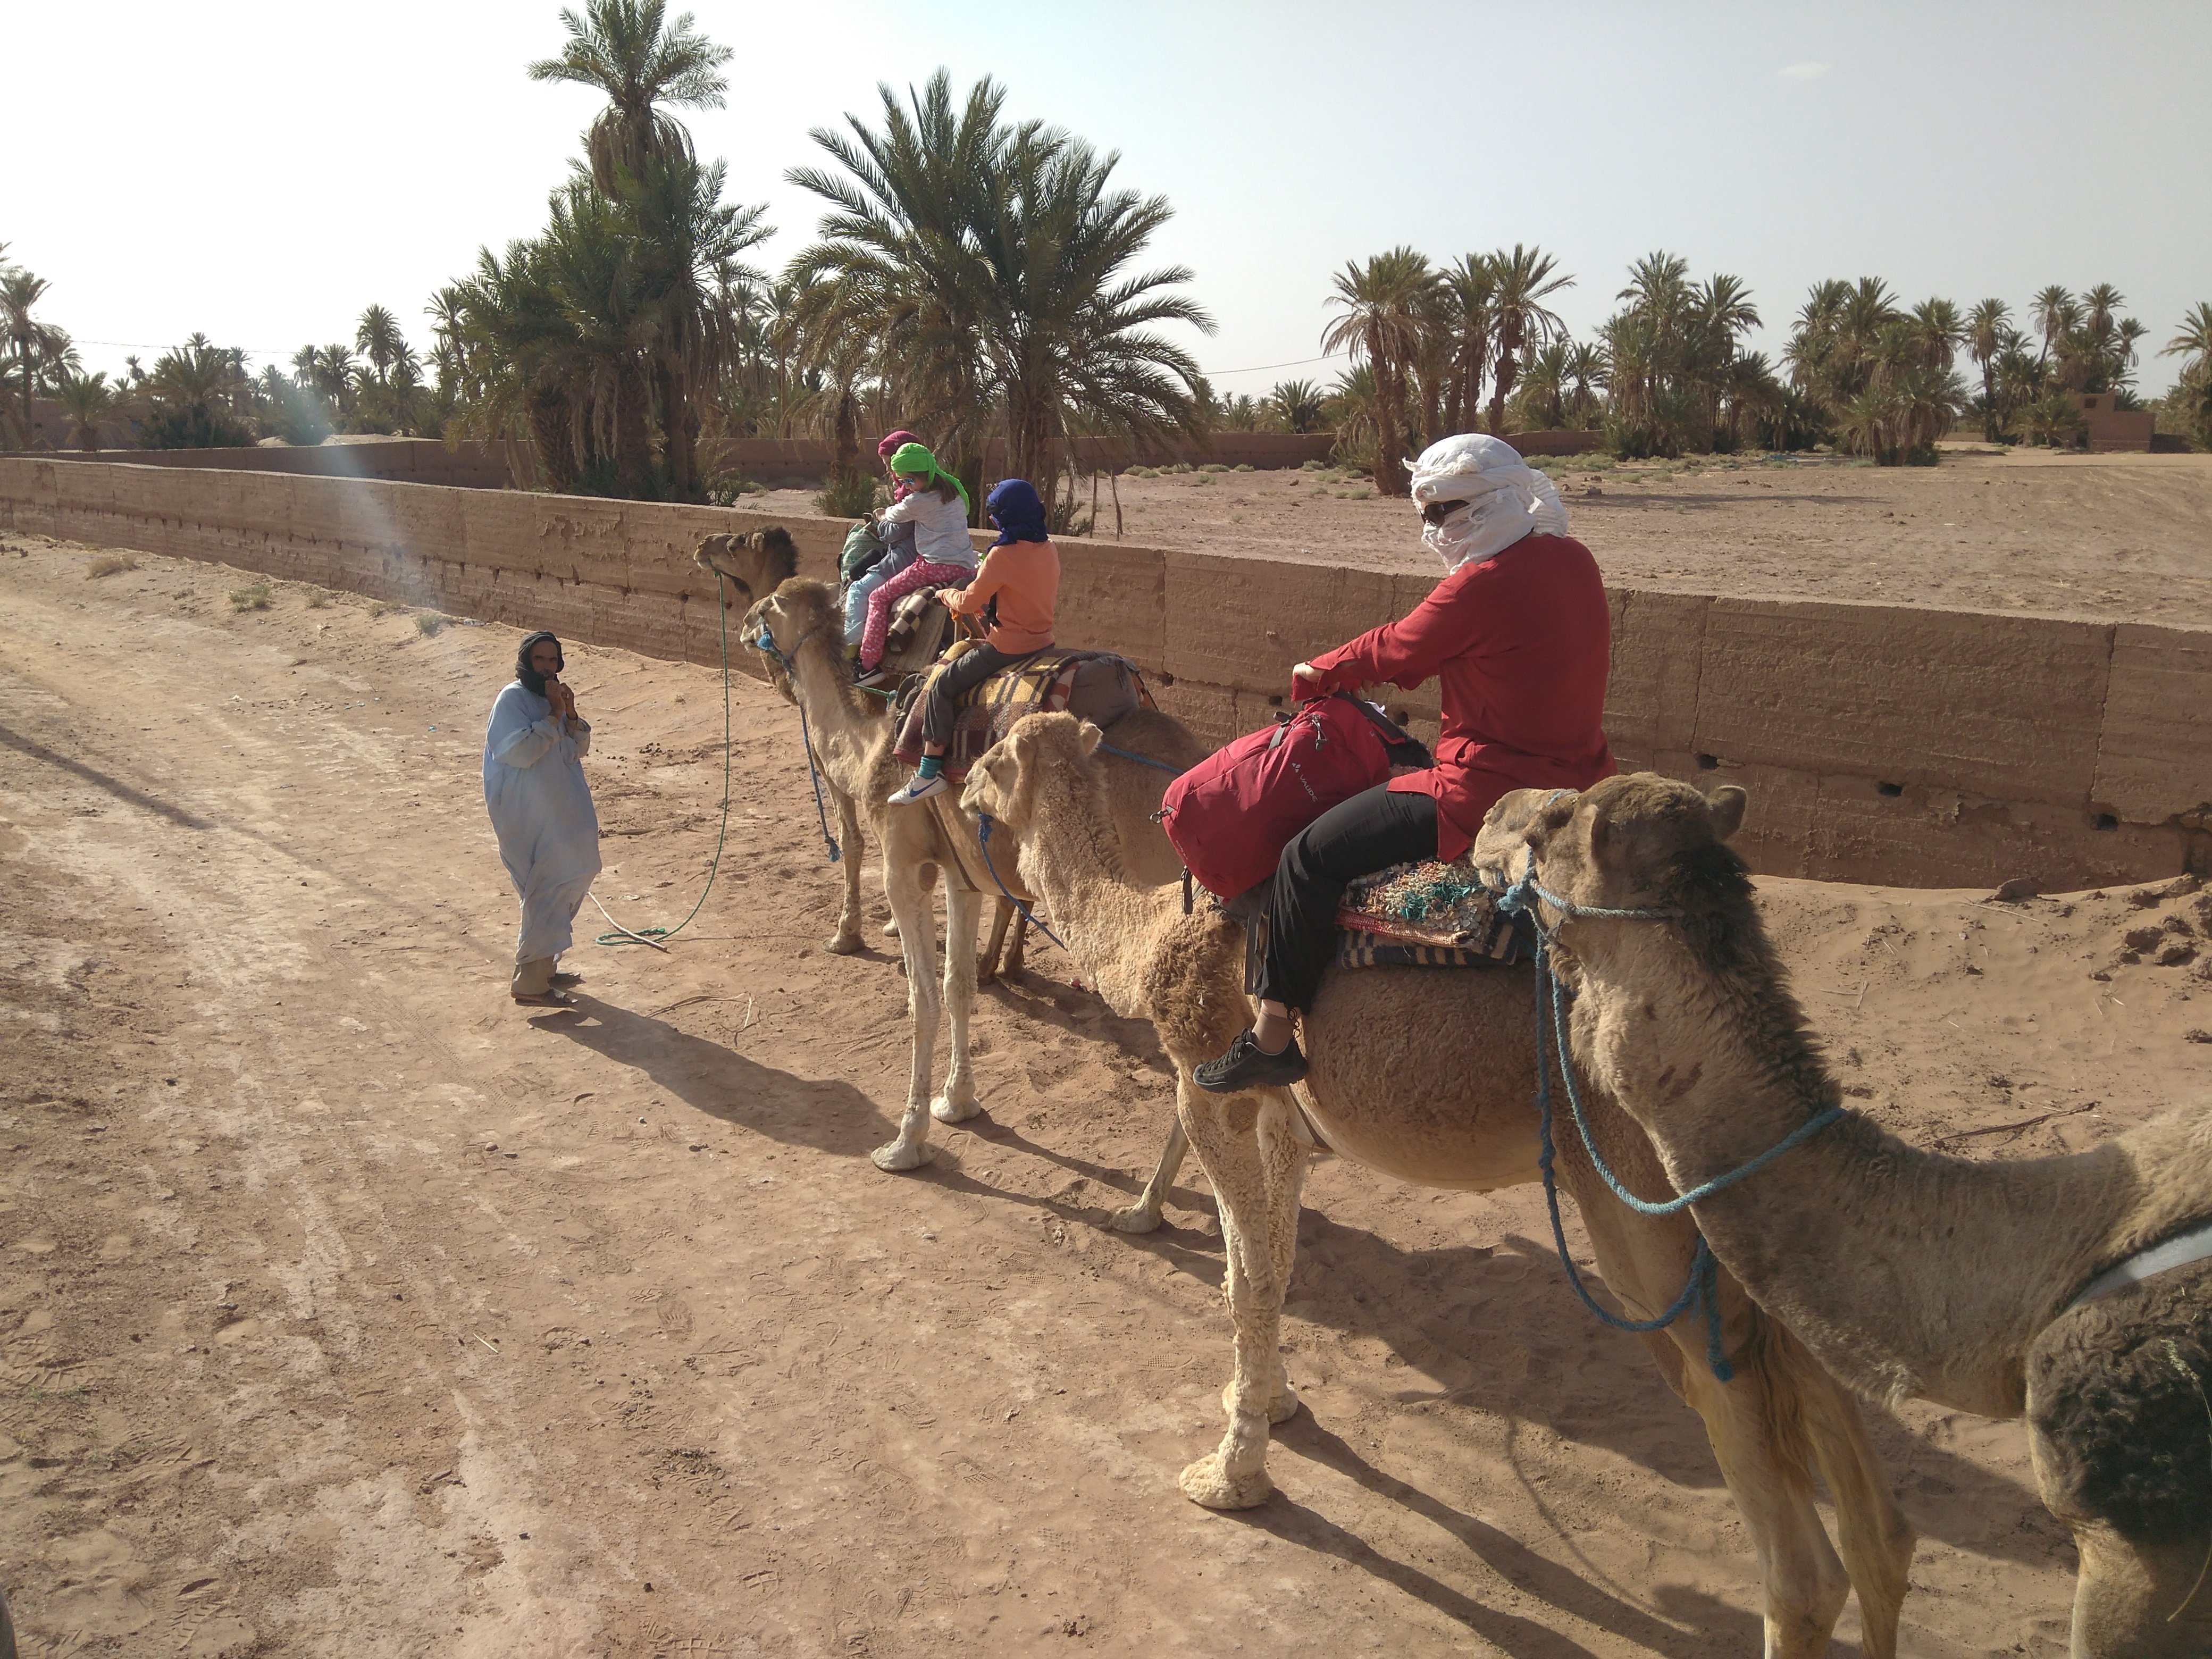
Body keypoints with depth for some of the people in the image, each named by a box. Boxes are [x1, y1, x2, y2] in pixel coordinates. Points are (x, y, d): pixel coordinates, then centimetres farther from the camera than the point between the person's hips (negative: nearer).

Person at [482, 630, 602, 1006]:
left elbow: (579, 750, 12)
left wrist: (571, 715, -5)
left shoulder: (551, 697, 14)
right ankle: (530, 982, -7)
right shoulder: (513, 698, -12)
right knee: (550, 891, -12)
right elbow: (519, 751, -23)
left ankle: (544, 967, 27)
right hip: (527, 817, -9)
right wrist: (554, 716, -22)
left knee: (570, 884, 14)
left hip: (560, 813, 9)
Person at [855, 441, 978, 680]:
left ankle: (869, 662, -1)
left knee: (879, 598, 4)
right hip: (966, 567, 8)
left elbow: (893, 516, 10)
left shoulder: (918, 501, -9)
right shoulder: (954, 490, 13)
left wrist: (883, 513, 35)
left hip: (934, 567, -8)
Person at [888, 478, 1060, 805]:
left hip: (1006, 648, -9)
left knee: (941, 685, 1)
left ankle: (930, 772, -1)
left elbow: (968, 602, -12)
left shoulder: (1002, 555, -19)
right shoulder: (1050, 548, 4)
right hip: (1044, 641, 9)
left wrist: (945, 594, 10)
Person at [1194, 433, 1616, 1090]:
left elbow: (1392, 650, -6)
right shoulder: (1573, 560, 5)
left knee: (1309, 858, -5)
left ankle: (1271, 1039, 2)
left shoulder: (1482, 584, -21)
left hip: (1488, 791, -10)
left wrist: (1315, 676, 11)